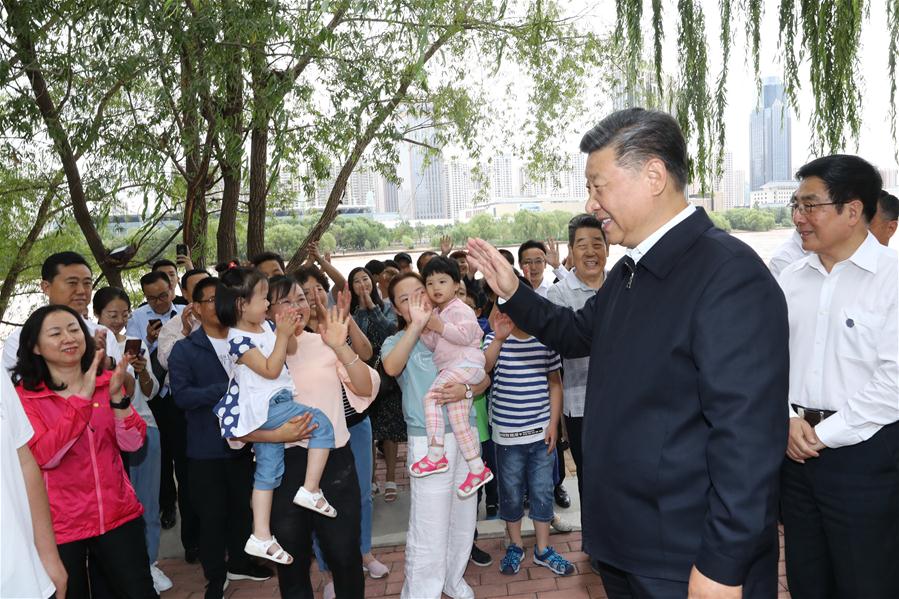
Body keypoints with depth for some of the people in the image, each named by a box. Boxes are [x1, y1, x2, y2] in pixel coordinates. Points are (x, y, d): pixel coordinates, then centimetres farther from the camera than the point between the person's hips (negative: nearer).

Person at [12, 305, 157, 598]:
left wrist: (117, 397, -23)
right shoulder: (24, 396, -9)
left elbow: (132, 443, -7)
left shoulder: (106, 382, 1)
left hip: (118, 514, 3)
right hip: (60, 524, -2)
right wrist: (83, 398, -30)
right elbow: (44, 457, -22)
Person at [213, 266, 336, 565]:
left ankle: (261, 537, 20)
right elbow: (270, 369, -21)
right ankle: (310, 490, -7)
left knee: (268, 471, 12)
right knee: (322, 423, -15)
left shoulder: (265, 325, 8)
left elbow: (291, 349, 18)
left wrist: (288, 330, -1)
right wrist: (282, 334, -22)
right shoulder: (239, 339, -17)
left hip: (271, 405, 9)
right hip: (264, 406, -9)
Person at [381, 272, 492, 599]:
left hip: (466, 433, 4)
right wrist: (416, 324, -30)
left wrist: (466, 389, -14)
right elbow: (391, 367, -26)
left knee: (464, 516, 16)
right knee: (429, 525, -2)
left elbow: (484, 378, 7)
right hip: (428, 441, -4)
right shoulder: (396, 341, -1)